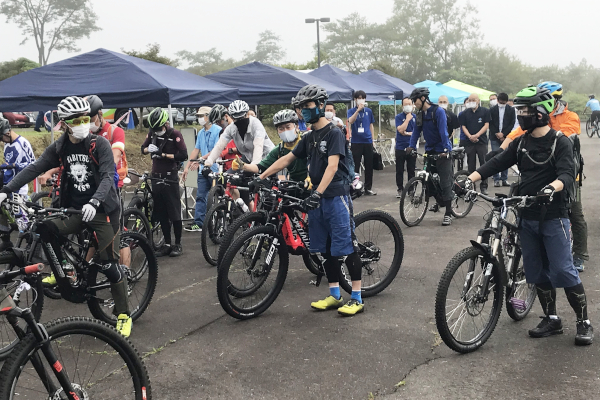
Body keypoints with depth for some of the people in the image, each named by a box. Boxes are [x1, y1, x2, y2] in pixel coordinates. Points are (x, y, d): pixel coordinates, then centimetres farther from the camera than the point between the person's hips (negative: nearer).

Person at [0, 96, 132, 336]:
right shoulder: (59, 148, 1)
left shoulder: (99, 144, -11)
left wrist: (94, 203, -38)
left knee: (109, 264, -4)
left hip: (102, 210, -4)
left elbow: (107, 176, -21)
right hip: (74, 209, 4)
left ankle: (123, 315, 10)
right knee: (45, 228, -23)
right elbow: (34, 169, -4)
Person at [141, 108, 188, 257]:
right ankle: (167, 244, 17)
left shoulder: (175, 134, -10)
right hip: (156, 177, 5)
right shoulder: (152, 133, 5)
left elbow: (183, 155, -17)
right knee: (161, 213, 8)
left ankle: (178, 244, 9)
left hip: (170, 178, -5)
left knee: (174, 212, 0)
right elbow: (143, 148, 15)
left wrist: (163, 154, -20)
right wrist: (149, 149, -8)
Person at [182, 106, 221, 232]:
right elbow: (196, 150, 16)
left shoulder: (218, 131, -10)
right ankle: (198, 223, 6)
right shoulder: (201, 133, 14)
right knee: (200, 197, 4)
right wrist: (187, 166, 11)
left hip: (215, 170, -7)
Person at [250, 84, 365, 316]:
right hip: (317, 198, 8)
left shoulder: (334, 133, -9)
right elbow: (286, 159, 16)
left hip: (336, 197, -8)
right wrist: (261, 177, 9)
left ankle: (357, 298, 1)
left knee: (346, 247, -6)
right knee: (325, 250, 10)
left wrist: (318, 193, -31)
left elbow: (332, 166, -20)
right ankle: (334, 296, 19)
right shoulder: (309, 138, 15)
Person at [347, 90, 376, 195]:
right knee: (355, 166, -1)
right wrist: (358, 109, -28)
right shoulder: (351, 111, 0)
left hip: (368, 141, 3)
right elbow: (350, 121, -20)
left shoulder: (368, 111, 10)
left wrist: (373, 139, 12)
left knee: (369, 166, 6)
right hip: (356, 142, -3)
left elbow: (371, 125, 17)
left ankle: (368, 188, 14)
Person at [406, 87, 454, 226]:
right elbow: (416, 131, 7)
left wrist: (446, 149, -27)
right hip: (430, 150, 7)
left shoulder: (438, 111, -14)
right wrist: (411, 146, -6)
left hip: (442, 151, -7)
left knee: (445, 181, -5)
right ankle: (440, 201, 26)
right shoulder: (420, 114, 8)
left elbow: (443, 131, -20)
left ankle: (448, 213, -1)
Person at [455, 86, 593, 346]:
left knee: (563, 271, -5)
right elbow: (496, 163, 1)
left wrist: (550, 188, -41)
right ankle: (551, 320, 24)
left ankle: (584, 322, 11)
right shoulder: (521, 143, 9)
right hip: (527, 217, 6)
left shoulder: (560, 142, -7)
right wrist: (469, 180, -12)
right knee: (537, 272, 10)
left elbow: (567, 174, -19)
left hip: (553, 217, -5)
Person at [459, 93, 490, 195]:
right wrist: (470, 136, -11)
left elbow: (486, 125, -2)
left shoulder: (485, 111, 3)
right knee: (471, 164, 6)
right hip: (469, 142, 2)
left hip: (482, 141, -2)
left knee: (484, 163, -3)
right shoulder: (465, 113, 8)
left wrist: (477, 135, -14)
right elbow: (463, 126, 6)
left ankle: (484, 186, 2)